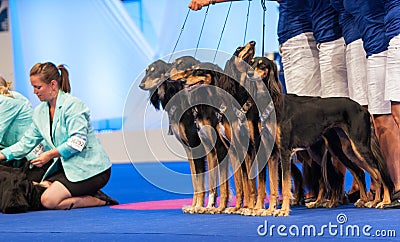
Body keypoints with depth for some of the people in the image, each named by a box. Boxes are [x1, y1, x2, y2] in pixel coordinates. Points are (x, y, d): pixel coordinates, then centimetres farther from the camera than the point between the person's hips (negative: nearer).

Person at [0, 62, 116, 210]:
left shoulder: (72, 104, -12)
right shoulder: (40, 112, 12)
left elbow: (78, 141, -20)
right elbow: (27, 142, 15)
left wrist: (50, 154, -19)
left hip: (90, 169, -8)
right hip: (67, 167, 9)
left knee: (48, 200, -23)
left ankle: (99, 200, -7)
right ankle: (89, 196, -1)